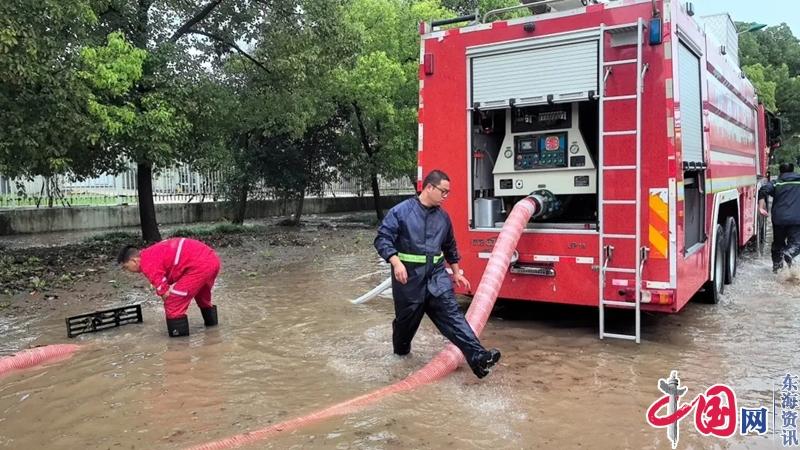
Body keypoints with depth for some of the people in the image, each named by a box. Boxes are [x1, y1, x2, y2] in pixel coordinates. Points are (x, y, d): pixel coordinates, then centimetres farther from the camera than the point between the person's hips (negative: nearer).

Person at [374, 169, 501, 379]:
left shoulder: (443, 217, 10)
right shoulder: (401, 211, -9)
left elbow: (450, 247, 23)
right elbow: (382, 239, -13)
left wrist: (456, 272, 25)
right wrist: (396, 262, -27)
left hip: (436, 275, 4)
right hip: (409, 276, -4)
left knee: (450, 311, -8)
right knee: (407, 317, 10)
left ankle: (477, 356, -18)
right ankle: (401, 350, 37)